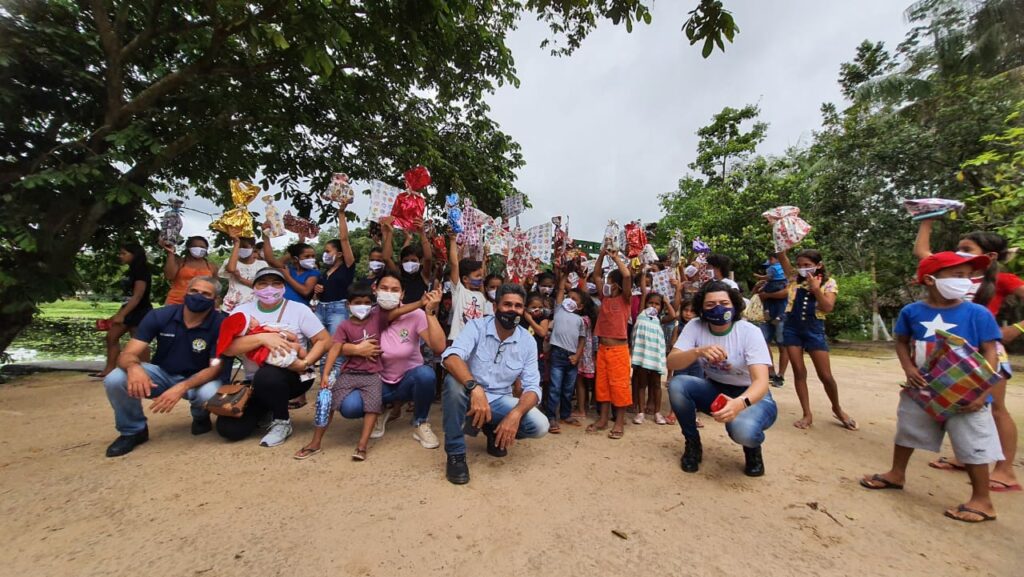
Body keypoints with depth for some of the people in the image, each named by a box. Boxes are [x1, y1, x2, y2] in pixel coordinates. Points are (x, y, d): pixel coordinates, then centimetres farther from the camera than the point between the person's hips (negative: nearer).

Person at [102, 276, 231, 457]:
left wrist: (181, 387, -38)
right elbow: (127, 354, -16)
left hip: (199, 379, -3)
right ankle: (133, 430, 6)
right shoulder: (159, 316, -12)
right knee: (114, 380, -22)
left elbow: (216, 368, -22)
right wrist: (134, 367, -41)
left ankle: (201, 417, 6)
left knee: (210, 393, -35)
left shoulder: (221, 324, -21)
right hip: (163, 373, 3)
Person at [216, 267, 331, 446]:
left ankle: (282, 422, -8)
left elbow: (324, 340, -6)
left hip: (291, 376, -3)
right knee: (229, 428, -12)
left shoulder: (299, 309, -4)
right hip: (255, 382, 3)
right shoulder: (241, 311, 2)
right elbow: (227, 348, -12)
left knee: (267, 376, -36)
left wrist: (305, 363, -21)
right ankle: (268, 408, 22)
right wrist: (262, 338, -27)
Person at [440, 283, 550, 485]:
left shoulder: (528, 342, -6)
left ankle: (494, 431, 12)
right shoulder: (477, 326, -14)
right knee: (454, 381, -35)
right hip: (470, 398, -2)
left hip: (500, 401, 3)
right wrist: (475, 388, -48)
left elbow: (532, 387, -10)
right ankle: (455, 454, -14)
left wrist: (515, 414, -30)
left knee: (540, 426, -20)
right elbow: (451, 358, -31)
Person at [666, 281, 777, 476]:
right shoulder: (695, 326, -13)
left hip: (751, 396, -3)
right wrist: (699, 351, -41)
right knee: (677, 384, -26)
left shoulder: (750, 332, -20)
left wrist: (740, 403, -51)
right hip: (714, 390, 3)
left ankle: (753, 449, 7)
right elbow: (671, 363, -21)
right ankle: (693, 445, 0)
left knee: (742, 429, -35)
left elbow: (761, 381, -30)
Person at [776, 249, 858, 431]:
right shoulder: (795, 277, 4)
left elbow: (828, 308, -12)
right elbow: (781, 256, -5)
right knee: (799, 372, 3)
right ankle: (807, 414, 14)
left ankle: (837, 408, 32)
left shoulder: (829, 283, -1)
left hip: (814, 329, -1)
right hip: (792, 328, 2)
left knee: (825, 375, 4)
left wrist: (816, 288, -19)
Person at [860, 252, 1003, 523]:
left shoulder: (978, 314, -9)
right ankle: (896, 474, 38)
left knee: (973, 446, 4)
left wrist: (982, 391, -17)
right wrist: (909, 369, -9)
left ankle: (982, 501, 24)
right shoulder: (912, 312, -5)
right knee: (906, 431, 18)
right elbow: (902, 342, 6)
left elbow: (989, 353, -10)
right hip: (921, 390, 3)